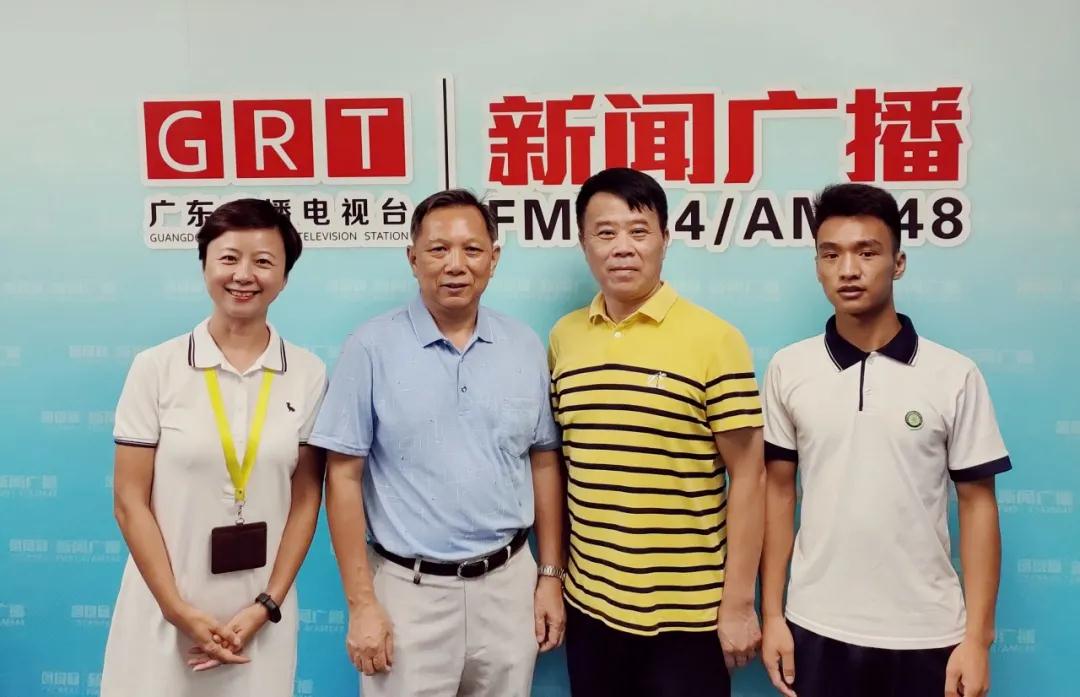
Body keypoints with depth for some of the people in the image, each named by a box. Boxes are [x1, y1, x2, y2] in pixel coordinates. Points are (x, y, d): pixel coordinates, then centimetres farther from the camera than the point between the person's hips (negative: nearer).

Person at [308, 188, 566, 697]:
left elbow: (544, 465, 8)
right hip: (409, 590, -3)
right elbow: (343, 478, -7)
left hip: (508, 584, 3)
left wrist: (551, 575, 6)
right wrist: (361, 603, -9)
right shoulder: (372, 348, -8)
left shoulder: (526, 348, 2)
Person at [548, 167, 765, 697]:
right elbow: (558, 463, 10)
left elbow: (747, 475, -9)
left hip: (686, 613, -4)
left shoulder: (714, 339, -11)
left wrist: (739, 602, -9)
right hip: (589, 605, 4)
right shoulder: (563, 338, 3)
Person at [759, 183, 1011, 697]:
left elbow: (977, 504, -2)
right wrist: (771, 614, 1)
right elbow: (778, 491, 3)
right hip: (816, 628, 1)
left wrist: (978, 636, -4)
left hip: (926, 634, -1)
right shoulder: (787, 369, -1)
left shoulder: (955, 376, -5)